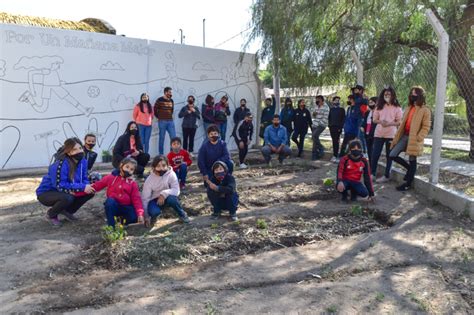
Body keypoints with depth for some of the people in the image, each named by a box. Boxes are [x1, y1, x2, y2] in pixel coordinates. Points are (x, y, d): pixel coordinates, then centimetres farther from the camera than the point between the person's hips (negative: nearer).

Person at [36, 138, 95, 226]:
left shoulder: (83, 161, -8)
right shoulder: (61, 164, -30)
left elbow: (84, 179, -3)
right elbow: (59, 185, -32)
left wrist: (87, 186, -27)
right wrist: (82, 187, -34)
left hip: (64, 192, 7)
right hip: (46, 193, -7)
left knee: (90, 192, -8)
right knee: (67, 198, -36)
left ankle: (67, 211, 11)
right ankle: (51, 214, -3)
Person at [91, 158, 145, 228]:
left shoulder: (133, 183, 1)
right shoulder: (111, 177, 1)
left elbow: (136, 199, -7)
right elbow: (98, 185, 4)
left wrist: (140, 214, -20)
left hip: (126, 207, 0)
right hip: (113, 206, 0)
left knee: (135, 218, -27)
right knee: (110, 201, -35)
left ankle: (122, 219, 8)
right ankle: (111, 226, -23)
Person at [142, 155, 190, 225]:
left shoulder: (171, 174, -18)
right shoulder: (150, 180, -17)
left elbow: (176, 190, -23)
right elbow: (145, 198, -13)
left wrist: (164, 193, -39)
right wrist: (147, 217, -14)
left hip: (166, 198, 1)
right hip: (155, 200, -1)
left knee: (172, 198, -35)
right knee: (154, 211, -34)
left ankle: (182, 214, -6)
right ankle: (153, 216, 6)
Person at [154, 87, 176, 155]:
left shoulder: (171, 101, 10)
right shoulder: (159, 100, -6)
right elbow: (155, 110, 1)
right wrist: (159, 117, 9)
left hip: (170, 121, 5)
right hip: (162, 122, -5)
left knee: (173, 138, 0)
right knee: (162, 138, 2)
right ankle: (161, 154, 10)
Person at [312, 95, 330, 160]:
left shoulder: (325, 107, -8)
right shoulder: (316, 107, 15)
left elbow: (325, 118, -14)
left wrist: (319, 124, -17)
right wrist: (314, 114, 0)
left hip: (321, 125, -7)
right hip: (315, 125, 7)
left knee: (314, 136, -24)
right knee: (314, 138, 3)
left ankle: (321, 148, -4)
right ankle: (316, 154, 12)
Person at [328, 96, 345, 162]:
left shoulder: (341, 109, 1)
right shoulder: (331, 109, 14)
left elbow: (343, 119, -4)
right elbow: (329, 117, 19)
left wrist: (340, 127, -12)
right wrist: (329, 124, 6)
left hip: (338, 127, -5)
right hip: (332, 127, 5)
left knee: (336, 141, -12)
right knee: (334, 141, 7)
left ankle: (335, 155, -12)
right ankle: (335, 155, 13)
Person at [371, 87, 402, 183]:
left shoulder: (397, 108, -2)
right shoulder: (379, 106, 8)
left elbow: (399, 122, -3)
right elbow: (374, 119, 8)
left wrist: (389, 123, -20)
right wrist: (380, 121, -13)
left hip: (390, 134, -3)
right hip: (378, 133, 3)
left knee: (389, 155, 6)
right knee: (375, 154, 1)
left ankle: (387, 176, 14)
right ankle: (373, 174, 13)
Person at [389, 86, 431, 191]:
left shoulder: (425, 110, -7)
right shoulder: (409, 108, 16)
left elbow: (426, 127, -10)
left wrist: (418, 138, -20)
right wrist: (397, 136, 11)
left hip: (414, 139, -7)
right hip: (404, 136, 7)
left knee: (412, 161, 3)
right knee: (392, 155, 1)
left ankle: (408, 184, 14)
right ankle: (410, 168, 24)